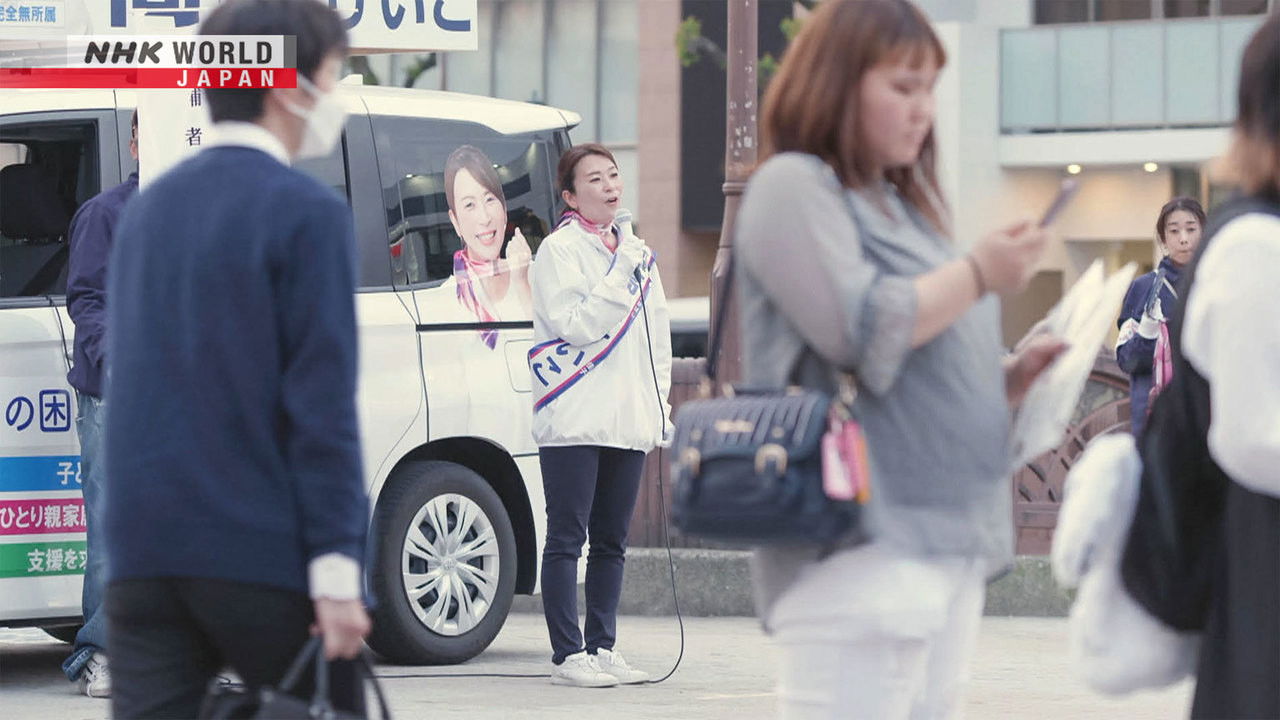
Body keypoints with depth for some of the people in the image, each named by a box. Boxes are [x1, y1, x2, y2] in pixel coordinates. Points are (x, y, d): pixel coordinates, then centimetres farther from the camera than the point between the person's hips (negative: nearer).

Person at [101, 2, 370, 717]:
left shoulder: (150, 208, 14)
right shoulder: (309, 213, -8)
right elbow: (322, 403, -14)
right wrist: (336, 568, -15)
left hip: (146, 551, 6)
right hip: (263, 555, -6)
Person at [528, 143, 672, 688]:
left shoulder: (635, 251, 16)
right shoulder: (560, 250, -5)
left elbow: (657, 332, 21)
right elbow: (577, 326, -15)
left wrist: (660, 402, 15)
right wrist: (622, 276, -18)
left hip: (629, 419, 7)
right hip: (575, 419, -7)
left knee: (612, 541, 10)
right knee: (567, 538, -5)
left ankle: (602, 647, 16)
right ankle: (567, 656, -5)